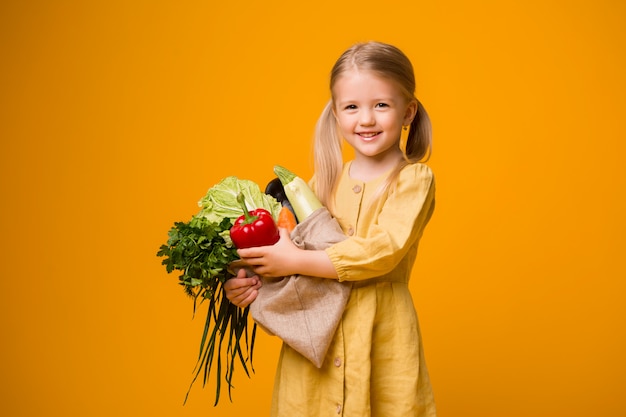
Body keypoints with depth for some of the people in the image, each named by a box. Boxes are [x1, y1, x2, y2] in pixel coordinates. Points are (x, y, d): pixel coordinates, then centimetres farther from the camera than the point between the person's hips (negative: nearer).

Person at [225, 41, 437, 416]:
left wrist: (296, 261, -19)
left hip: (382, 339, -3)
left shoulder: (414, 178, -6)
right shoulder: (325, 181, 7)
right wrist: (257, 280, -8)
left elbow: (382, 252, -18)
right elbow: (300, 248, 10)